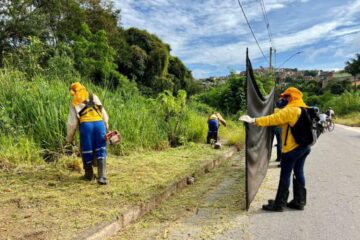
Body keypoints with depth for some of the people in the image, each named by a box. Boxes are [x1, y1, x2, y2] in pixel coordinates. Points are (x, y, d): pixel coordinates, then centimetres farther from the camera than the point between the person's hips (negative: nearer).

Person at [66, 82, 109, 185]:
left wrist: (69, 138, 21)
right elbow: (103, 112, 14)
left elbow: (72, 122, 13)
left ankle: (89, 175, 28)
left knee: (86, 151, 15)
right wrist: (106, 126, 18)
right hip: (99, 123, 1)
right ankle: (102, 177, -6)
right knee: (101, 151, 3)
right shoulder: (93, 97, 21)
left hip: (85, 124, -1)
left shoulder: (74, 102, 17)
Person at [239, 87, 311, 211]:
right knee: (299, 173, 15)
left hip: (292, 148, -9)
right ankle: (299, 201, 22)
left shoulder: (290, 110, -16)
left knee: (285, 175, -3)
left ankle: (279, 204, 4)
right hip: (304, 146, 9)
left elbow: (273, 119, -21)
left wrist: (254, 120, -21)